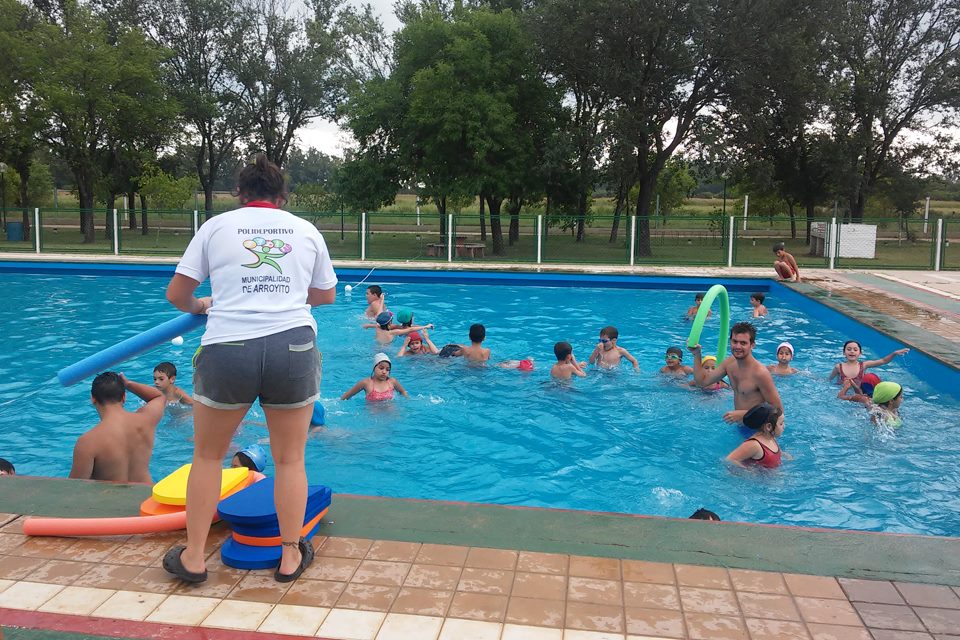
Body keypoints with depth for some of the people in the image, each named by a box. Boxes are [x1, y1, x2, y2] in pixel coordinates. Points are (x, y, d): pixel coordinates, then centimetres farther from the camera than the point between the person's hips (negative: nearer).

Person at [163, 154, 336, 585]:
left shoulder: (216, 226, 9)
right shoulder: (307, 230, 13)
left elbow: (176, 294, 10)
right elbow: (326, 295, 25)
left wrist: (200, 306, 32)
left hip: (228, 350, -1)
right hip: (293, 347, 1)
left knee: (208, 456, 18)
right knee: (290, 459, 14)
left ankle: (193, 558, 27)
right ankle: (291, 556, 25)